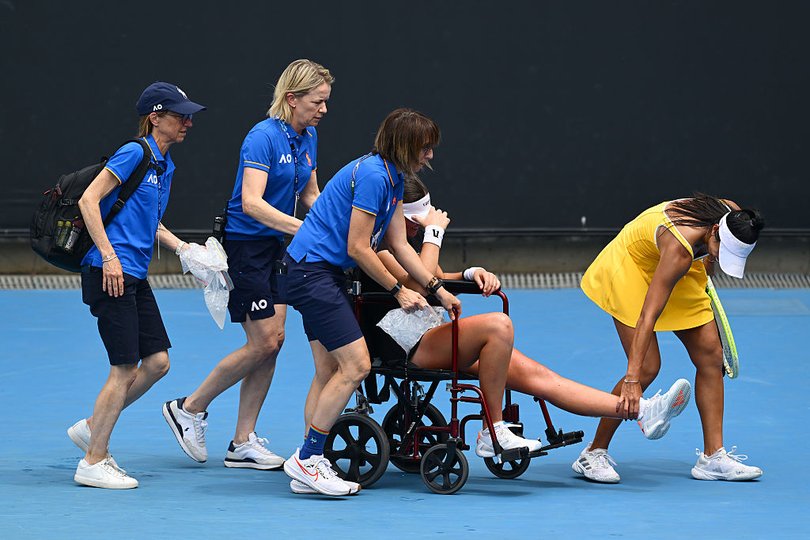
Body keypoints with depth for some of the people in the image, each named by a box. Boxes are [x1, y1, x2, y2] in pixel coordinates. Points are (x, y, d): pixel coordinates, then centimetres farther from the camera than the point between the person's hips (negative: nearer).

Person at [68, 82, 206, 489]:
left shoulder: (165, 165, 15)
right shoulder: (134, 154, -12)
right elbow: (88, 201, -16)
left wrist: (181, 247, 14)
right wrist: (109, 256, -20)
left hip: (134, 277, 9)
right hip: (109, 273, -9)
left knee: (157, 361, 7)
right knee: (125, 369, -7)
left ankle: (91, 428, 20)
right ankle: (93, 463, 2)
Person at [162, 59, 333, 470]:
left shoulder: (307, 138, 7)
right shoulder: (264, 137, -19)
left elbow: (309, 195, 17)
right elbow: (251, 202, -28)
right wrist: (302, 228, -35)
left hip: (274, 246, 8)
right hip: (244, 246, -8)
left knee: (273, 340, 4)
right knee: (264, 343, -9)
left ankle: (243, 443, 10)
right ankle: (189, 409, 8)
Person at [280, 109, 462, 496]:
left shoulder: (393, 178, 12)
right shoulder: (372, 176, -19)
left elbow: (399, 245, 14)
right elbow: (358, 248, -18)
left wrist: (437, 288, 9)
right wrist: (398, 290, -9)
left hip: (324, 272, 11)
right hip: (311, 271, -11)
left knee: (329, 371, 8)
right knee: (356, 365, -13)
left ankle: (308, 465, 10)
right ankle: (307, 460, -8)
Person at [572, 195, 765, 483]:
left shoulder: (734, 216, -23)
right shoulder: (680, 248, -42)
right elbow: (647, 316, -43)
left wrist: (708, 262, 17)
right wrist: (632, 380, -47)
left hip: (682, 271, 7)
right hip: (631, 264, -7)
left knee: (711, 355, -3)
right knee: (647, 366, -17)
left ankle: (713, 457, 1)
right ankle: (593, 454, -4)